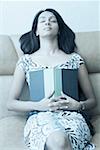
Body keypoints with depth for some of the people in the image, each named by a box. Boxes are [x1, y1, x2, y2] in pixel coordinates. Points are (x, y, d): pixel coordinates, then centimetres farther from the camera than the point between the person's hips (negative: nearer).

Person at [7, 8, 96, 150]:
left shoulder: (75, 59, 16)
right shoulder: (26, 61, 15)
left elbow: (92, 100, 18)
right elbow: (11, 103, 12)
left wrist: (78, 105, -6)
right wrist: (39, 105, -7)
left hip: (72, 117, 1)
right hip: (39, 119, 0)